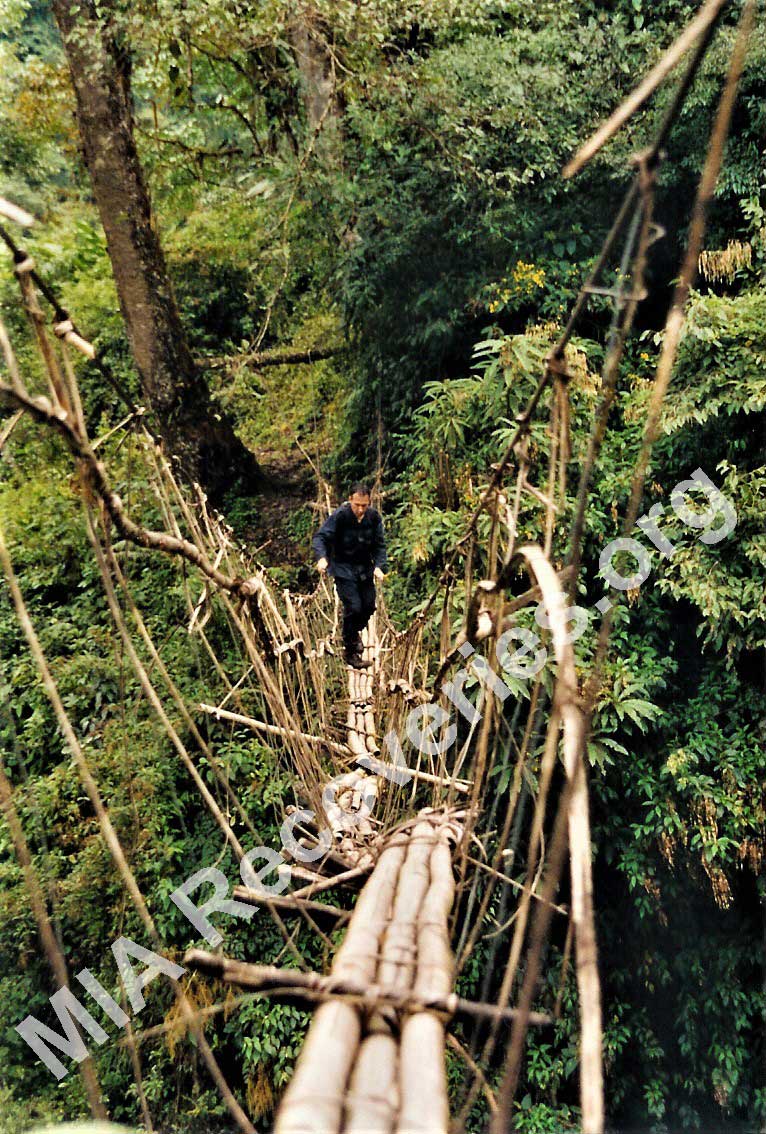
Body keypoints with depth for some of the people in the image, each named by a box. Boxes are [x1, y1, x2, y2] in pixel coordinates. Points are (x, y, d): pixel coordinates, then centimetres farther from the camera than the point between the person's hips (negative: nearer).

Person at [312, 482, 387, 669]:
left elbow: (379, 545, 0)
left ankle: (356, 631, 42)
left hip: (365, 568, 5)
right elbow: (320, 537, -22)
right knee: (353, 607, -14)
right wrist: (322, 558, -41)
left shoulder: (374, 517, -5)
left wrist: (379, 566, -15)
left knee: (369, 606, 8)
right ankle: (350, 651, 2)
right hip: (343, 568, -5)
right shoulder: (339, 516, -18)